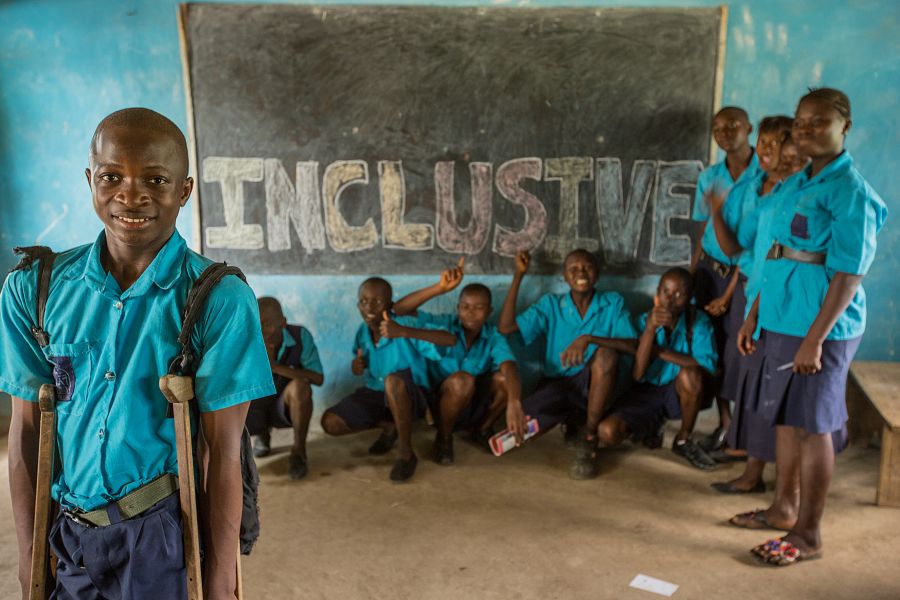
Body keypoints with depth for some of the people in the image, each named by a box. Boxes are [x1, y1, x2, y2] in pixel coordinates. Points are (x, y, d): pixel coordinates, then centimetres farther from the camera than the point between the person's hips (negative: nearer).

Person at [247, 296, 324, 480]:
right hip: (255, 407, 2)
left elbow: (319, 379, -24)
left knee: (300, 385, -35)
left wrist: (275, 367, -34)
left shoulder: (300, 336, -21)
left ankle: (299, 451, -13)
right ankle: (262, 433, 12)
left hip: (286, 406, -2)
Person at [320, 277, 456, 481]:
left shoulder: (405, 324, -23)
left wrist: (405, 332, -46)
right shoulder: (362, 331, -5)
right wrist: (356, 367, -13)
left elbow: (451, 340, -38)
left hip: (410, 397, -6)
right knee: (330, 423, -12)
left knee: (394, 380, -40)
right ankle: (388, 426, 14)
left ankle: (406, 452, -20)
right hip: (375, 394, 6)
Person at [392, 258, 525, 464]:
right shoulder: (443, 324, -15)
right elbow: (399, 310, -28)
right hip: (440, 404, -3)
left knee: (504, 378, -25)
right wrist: (440, 288, -38)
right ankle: (444, 437, -7)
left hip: (476, 407, 3)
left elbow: (510, 367, -32)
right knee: (462, 380, -34)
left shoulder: (494, 337, -12)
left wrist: (514, 403, -53)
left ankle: (483, 430, 5)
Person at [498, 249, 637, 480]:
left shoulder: (613, 303, 0)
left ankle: (589, 437, -16)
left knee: (606, 352, -34)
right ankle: (569, 420, 9)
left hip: (595, 388, -1)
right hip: (556, 385, 1)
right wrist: (518, 275, -12)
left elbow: (633, 346, -14)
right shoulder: (550, 304, 2)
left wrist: (588, 339, -29)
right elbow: (505, 327, -9)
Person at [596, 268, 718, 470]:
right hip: (647, 392, 1)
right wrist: (651, 328, -31)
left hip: (681, 393, -1)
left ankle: (683, 440, -9)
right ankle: (650, 428, 13)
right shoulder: (644, 320, -10)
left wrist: (661, 352, -22)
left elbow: (708, 366, -27)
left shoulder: (698, 321, -13)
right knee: (607, 432, -23)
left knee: (690, 375, -37)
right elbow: (637, 374, -20)